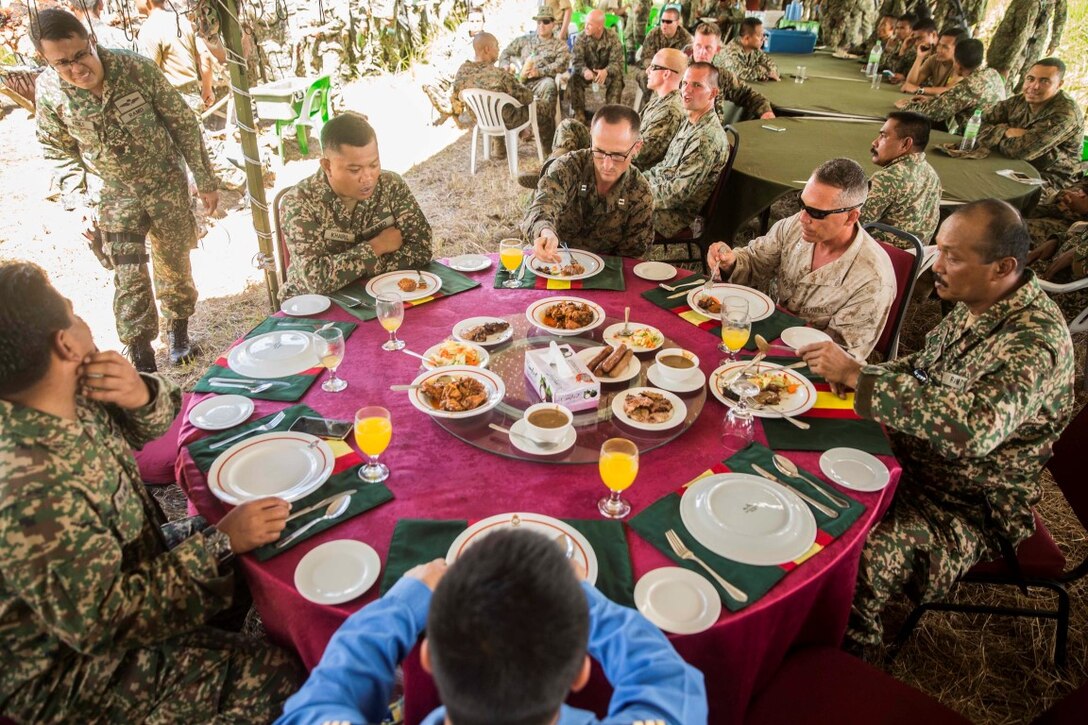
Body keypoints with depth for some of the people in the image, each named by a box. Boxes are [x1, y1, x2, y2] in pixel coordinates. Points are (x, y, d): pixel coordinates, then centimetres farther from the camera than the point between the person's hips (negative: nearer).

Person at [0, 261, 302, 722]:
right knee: (272, 675, -15)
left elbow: (146, 428, 5)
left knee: (263, 549, 14)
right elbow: (106, 620, -29)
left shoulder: (68, 400, -13)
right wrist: (222, 542, -25)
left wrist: (142, 394, -19)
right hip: (69, 670, -8)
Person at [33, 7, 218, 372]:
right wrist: (79, 202, -7)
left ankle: (178, 327, 36)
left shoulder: (136, 67, -19)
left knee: (174, 265, 11)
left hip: (166, 183, 0)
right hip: (113, 194, 0)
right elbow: (59, 151, 2)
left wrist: (206, 180, -6)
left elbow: (183, 123, -9)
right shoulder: (48, 90, -14)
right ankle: (141, 357, 4)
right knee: (129, 277, -7)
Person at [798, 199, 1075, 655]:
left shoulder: (1036, 340, -29)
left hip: (969, 503, -8)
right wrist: (859, 374, -4)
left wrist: (859, 377, -39)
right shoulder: (975, 303, -2)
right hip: (914, 456, 9)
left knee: (863, 561, -28)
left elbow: (974, 427, -45)